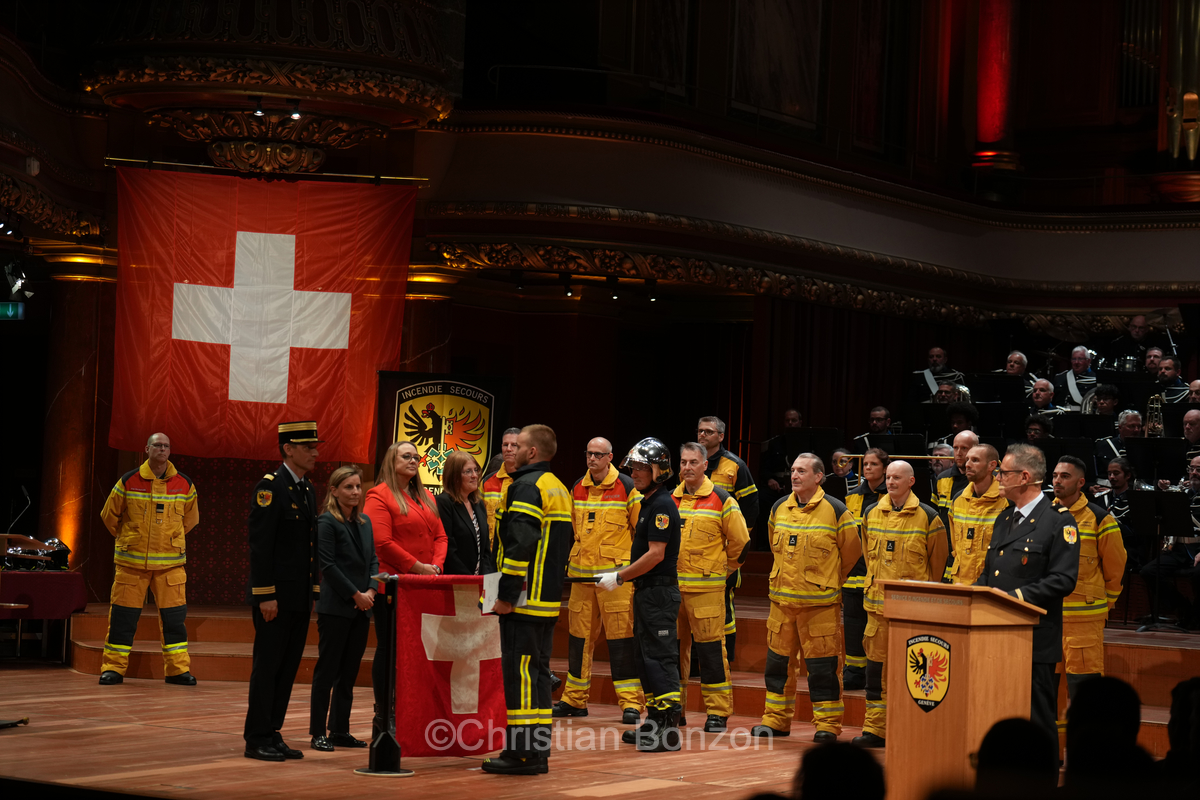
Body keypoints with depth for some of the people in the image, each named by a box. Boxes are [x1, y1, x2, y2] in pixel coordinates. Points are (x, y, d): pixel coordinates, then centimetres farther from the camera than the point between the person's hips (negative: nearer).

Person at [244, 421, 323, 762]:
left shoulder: (308, 490, 14)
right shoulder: (270, 486, -12)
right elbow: (260, 545, -17)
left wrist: (312, 591, 15)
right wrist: (266, 596, -20)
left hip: (299, 598, 8)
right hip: (275, 597, -8)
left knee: (288, 667, 10)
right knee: (267, 666, -3)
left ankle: (272, 735, 17)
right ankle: (257, 739, 4)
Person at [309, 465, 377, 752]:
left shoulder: (365, 522, 13)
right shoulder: (326, 522, -7)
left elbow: (373, 559, 13)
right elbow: (327, 565, -12)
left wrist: (371, 591, -4)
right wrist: (355, 594, -13)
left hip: (361, 608, 7)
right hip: (335, 607, -7)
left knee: (349, 672, 9)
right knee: (327, 670, -2)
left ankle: (340, 730, 15)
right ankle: (318, 733, 2)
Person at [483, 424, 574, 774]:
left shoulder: (527, 487, -13)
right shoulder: (559, 489, 18)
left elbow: (520, 544, -22)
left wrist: (506, 594, -21)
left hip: (524, 600, -10)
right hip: (549, 600, 10)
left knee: (519, 671, -7)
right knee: (537, 670, 13)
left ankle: (522, 754, -7)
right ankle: (538, 750, 15)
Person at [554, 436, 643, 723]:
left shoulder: (627, 487, -5)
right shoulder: (578, 488, 11)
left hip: (616, 573, -6)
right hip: (582, 572, 6)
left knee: (621, 636, -8)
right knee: (579, 636, 9)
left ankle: (631, 702, -5)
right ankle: (574, 699, 19)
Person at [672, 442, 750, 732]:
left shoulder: (722, 500, -2)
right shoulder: (669, 499, 11)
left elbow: (740, 541, 3)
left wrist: (722, 568, 9)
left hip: (706, 587, -5)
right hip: (670, 586, 5)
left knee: (711, 648, -6)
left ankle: (718, 712, 0)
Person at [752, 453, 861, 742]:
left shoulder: (835, 511, -7)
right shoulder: (779, 509, 8)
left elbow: (852, 549, 4)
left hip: (819, 602, -5)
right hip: (782, 599, 5)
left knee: (822, 664, -3)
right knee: (778, 659, 10)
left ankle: (827, 723, 5)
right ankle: (776, 719, 20)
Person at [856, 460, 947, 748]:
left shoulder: (928, 517, -3)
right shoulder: (872, 514, 9)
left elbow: (937, 560, 5)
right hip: (878, 602, 4)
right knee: (877, 664, 5)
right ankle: (875, 729, 10)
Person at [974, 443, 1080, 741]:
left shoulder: (1059, 521, -8)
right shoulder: (1004, 518, 18)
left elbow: (1063, 580, -15)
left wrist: (1013, 597, -20)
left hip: (1035, 642, -8)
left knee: (1037, 724, -2)